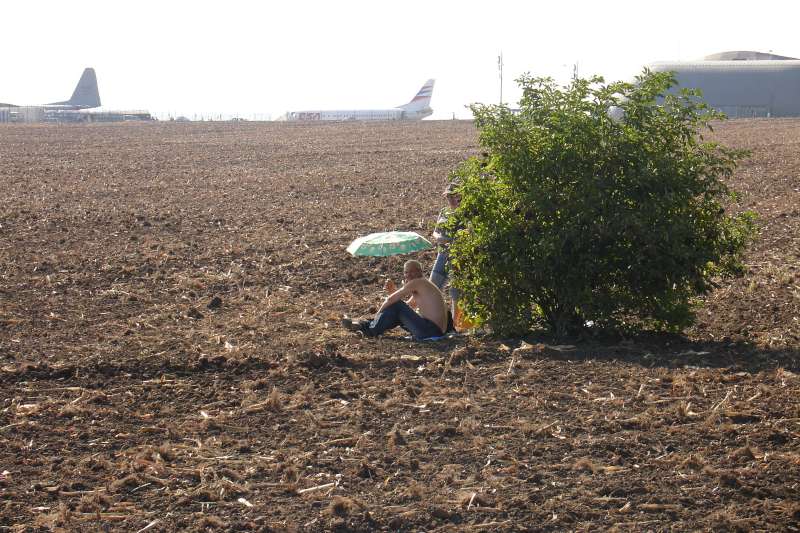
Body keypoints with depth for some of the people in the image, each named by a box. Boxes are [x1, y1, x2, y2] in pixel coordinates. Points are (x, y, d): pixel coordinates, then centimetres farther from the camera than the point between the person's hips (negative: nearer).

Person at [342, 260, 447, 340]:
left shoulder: (417, 283, -9)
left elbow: (391, 299, -7)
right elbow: (407, 306, 26)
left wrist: (378, 314, 8)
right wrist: (395, 291, 12)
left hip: (431, 331, -9)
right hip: (437, 331, 9)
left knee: (396, 306, -7)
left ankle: (371, 330, 4)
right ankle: (366, 324, 22)